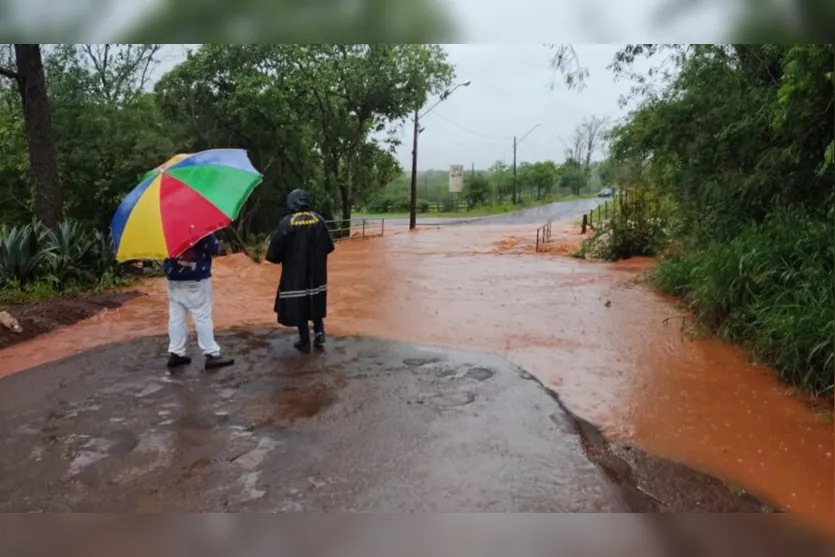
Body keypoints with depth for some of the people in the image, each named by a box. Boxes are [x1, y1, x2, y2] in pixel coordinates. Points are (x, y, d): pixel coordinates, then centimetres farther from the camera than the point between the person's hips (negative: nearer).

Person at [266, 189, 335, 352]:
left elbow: (274, 253, -12)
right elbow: (329, 247, 3)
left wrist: (283, 258, 10)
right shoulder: (318, 219, -4)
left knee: (298, 307, 8)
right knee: (316, 304, 21)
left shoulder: (286, 222, -14)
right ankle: (319, 332, 13)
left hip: (295, 274, -3)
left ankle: (305, 341, 14)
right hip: (317, 273, 3)